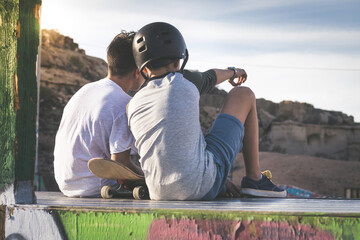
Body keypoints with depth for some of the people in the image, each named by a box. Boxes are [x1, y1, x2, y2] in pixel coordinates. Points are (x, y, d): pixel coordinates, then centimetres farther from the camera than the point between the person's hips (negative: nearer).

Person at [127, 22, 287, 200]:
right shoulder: (184, 82, -5)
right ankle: (254, 178, 19)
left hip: (159, 194, 5)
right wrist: (233, 72, 45)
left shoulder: (133, 105, 6)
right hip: (202, 188, -5)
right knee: (243, 95, 13)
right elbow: (210, 77, 20)